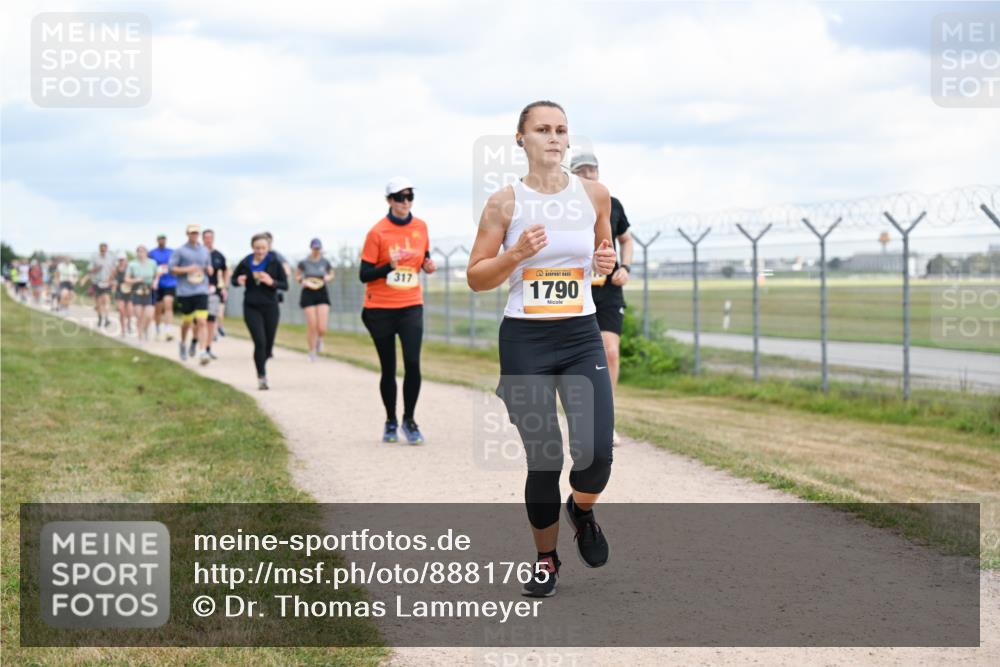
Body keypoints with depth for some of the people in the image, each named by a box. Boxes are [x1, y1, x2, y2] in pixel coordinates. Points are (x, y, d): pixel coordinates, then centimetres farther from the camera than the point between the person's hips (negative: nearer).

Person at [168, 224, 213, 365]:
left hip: (201, 291, 2)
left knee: (202, 322, -12)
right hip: (184, 291, -1)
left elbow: (209, 267, 26)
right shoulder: (179, 251, 2)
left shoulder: (205, 251, 13)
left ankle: (203, 352, -14)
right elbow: (171, 268, -3)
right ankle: (183, 343, 39)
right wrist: (187, 269, -15)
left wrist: (209, 269, 3)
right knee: (187, 321, 11)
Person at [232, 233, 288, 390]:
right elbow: (233, 279, 12)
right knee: (260, 342, -14)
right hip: (251, 308, -1)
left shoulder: (274, 263, -4)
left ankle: (262, 364, 40)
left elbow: (285, 285, 0)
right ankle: (261, 377, -7)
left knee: (268, 343, 8)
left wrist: (272, 282, -19)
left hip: (270, 308, 1)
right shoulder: (245, 263, -3)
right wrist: (238, 281, -11)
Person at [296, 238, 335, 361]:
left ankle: (319, 339, 27)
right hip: (308, 294, -1)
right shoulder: (304, 263, -3)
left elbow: (331, 274, 18)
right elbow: (297, 276, 13)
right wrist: (302, 281, -7)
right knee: (312, 326, -4)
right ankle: (312, 352, 14)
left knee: (322, 329, -9)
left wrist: (328, 278, -4)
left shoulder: (325, 262, 1)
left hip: (322, 295, 1)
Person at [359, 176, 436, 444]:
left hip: (411, 306, 2)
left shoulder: (421, 227, 4)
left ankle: (409, 420, 3)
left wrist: (428, 265, -2)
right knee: (388, 368, 5)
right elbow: (364, 275, -8)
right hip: (380, 309, -2)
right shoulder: (377, 232, -8)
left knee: (412, 363, -12)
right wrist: (390, 265, -25)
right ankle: (390, 422, 22)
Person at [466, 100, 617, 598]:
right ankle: (546, 559, 22)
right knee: (543, 461, -2)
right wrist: (515, 254, -17)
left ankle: (582, 510, 22)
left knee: (597, 452, -13)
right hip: (525, 340, -2)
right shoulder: (505, 202, -4)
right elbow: (475, 278, 0)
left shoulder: (594, 194, 2)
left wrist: (607, 263, -4)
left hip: (581, 337, 2)